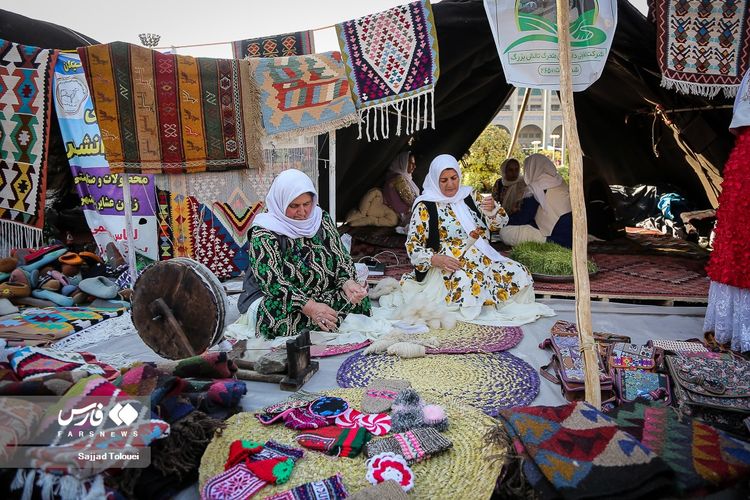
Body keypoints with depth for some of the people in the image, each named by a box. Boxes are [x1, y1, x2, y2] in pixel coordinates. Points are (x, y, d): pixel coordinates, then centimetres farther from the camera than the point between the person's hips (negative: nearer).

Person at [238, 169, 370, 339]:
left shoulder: (322, 220, 5)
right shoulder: (263, 232, -12)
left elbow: (341, 257, 3)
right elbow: (271, 280, -22)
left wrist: (348, 283, -20)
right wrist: (309, 307, -34)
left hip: (323, 296, 4)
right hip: (272, 299, -4)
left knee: (358, 300, -20)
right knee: (279, 316, -37)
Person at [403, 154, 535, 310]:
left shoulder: (469, 195, 11)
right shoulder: (425, 207, -3)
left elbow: (498, 223, 10)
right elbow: (412, 244, -6)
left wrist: (492, 209, -13)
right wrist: (436, 260, -23)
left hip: (484, 258, 6)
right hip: (450, 264, -5)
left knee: (521, 275, -14)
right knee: (470, 285, -37)